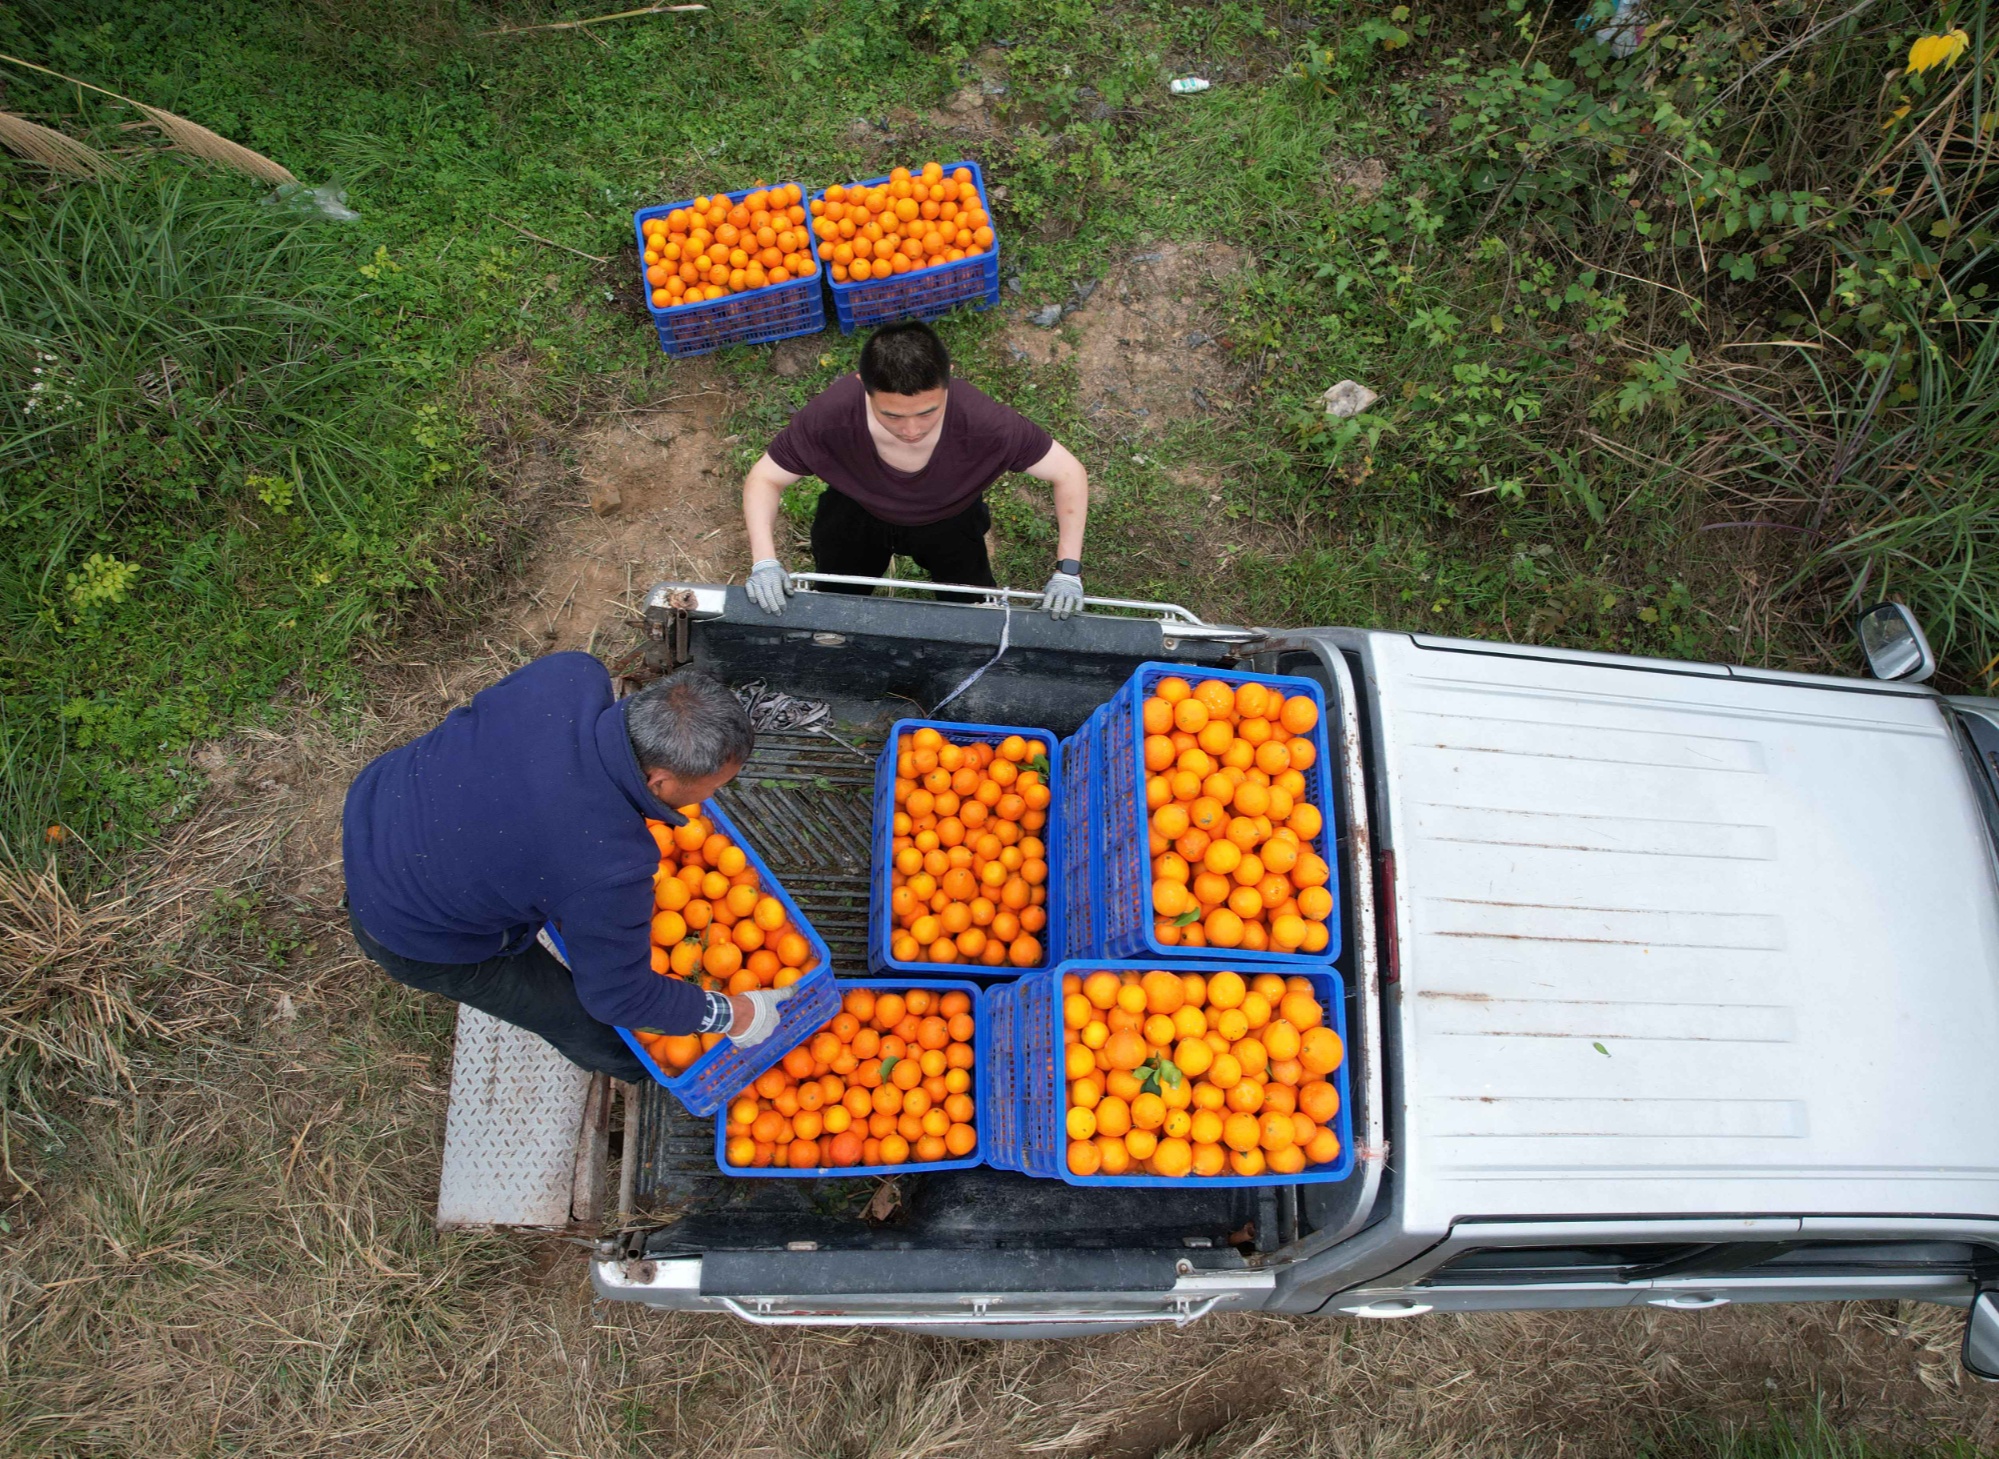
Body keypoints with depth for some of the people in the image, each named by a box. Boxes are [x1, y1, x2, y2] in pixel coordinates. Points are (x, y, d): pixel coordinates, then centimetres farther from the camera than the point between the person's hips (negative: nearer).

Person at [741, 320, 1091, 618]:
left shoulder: (984, 421, -42)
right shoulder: (831, 415, -40)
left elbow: (1069, 472, -27)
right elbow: (764, 479, -23)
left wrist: (1068, 569, -34)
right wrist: (764, 561, -38)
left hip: (949, 521, 0)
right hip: (856, 515, 0)